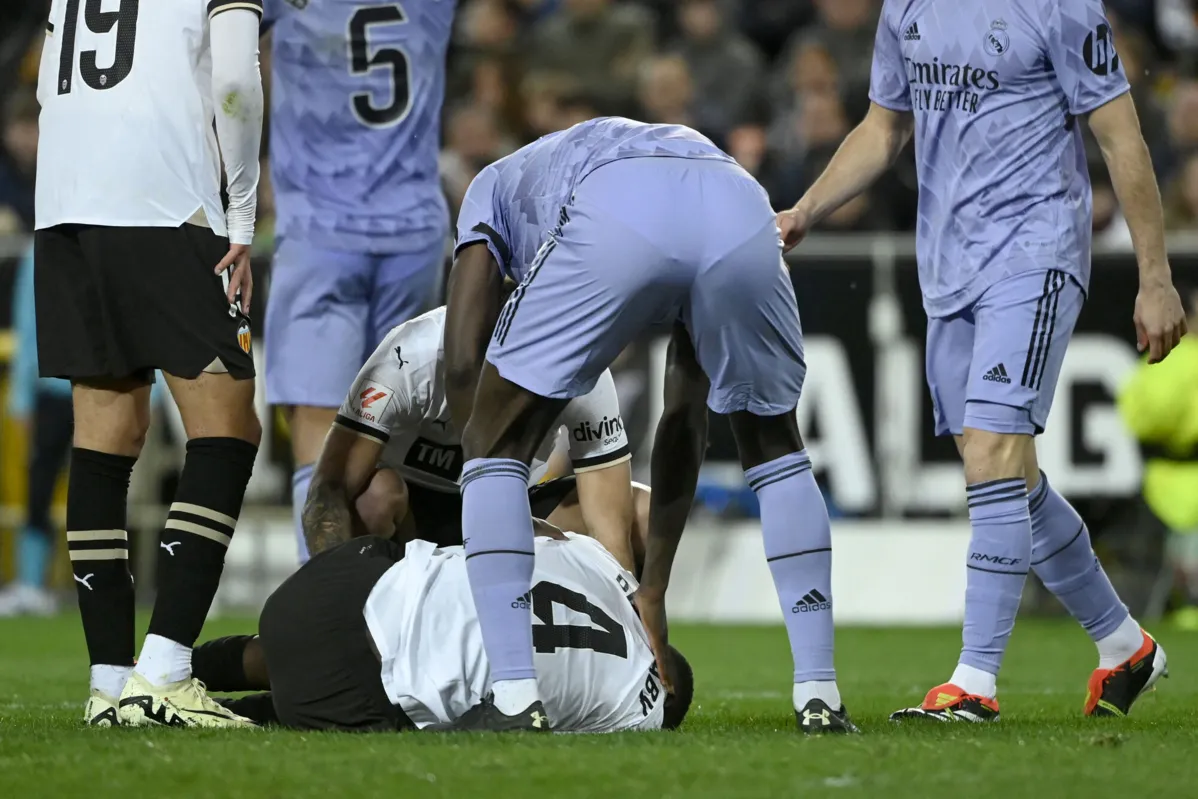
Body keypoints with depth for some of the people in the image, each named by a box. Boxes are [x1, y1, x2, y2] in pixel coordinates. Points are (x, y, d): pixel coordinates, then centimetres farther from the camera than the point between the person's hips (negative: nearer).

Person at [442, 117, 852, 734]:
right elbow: (685, 424, 46)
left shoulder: (497, 184, 41)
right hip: (741, 218, 3)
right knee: (773, 448, 29)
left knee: (497, 446, 17)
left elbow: (463, 361, 24)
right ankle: (819, 697, 25)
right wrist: (652, 592, 51)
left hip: (614, 220, -3)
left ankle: (515, 699, 6)